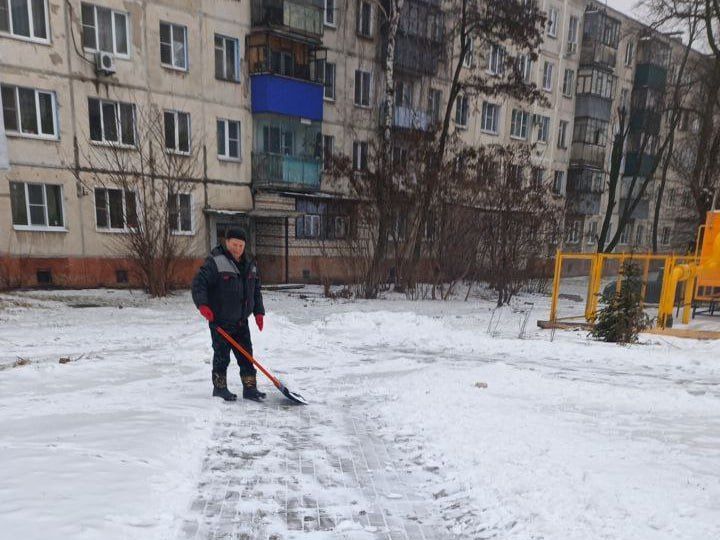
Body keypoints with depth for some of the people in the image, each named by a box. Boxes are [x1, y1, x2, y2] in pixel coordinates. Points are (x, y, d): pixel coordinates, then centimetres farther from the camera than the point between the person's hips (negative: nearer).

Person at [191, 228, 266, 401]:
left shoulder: (249, 265, 11)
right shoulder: (215, 262, -11)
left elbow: (256, 290, 18)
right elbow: (199, 283, -17)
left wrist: (258, 312, 11)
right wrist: (203, 304, -30)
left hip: (241, 321, 6)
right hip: (220, 321, -6)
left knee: (246, 355, 8)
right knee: (221, 355, 3)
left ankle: (250, 388, 17)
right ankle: (219, 388, 20)